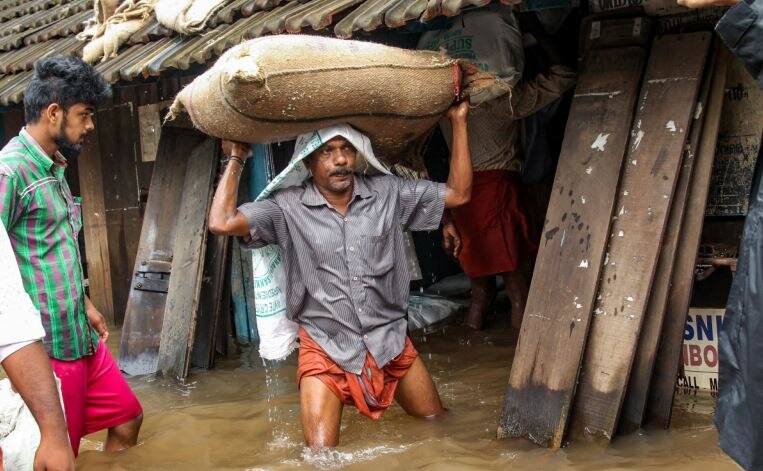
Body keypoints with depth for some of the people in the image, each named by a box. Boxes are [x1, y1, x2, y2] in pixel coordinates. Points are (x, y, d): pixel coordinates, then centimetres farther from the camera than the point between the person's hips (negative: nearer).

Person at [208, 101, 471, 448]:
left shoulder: (388, 193, -1)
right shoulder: (288, 208, -8)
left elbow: (458, 193, 2)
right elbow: (221, 223, -16)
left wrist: (458, 121, -1)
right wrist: (236, 160, -7)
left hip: (389, 341, 3)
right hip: (326, 349, -3)